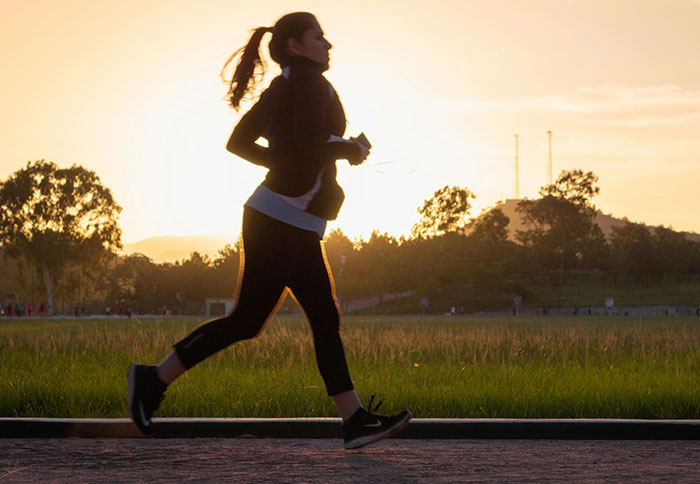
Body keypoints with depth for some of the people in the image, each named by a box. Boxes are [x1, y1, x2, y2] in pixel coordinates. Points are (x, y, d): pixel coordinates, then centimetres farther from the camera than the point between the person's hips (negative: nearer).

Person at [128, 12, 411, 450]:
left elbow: (238, 142, 19)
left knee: (326, 320, 5)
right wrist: (350, 149, -7)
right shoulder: (311, 81, -10)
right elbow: (308, 146, -24)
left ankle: (355, 421, 4)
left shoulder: (280, 88, 16)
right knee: (247, 321, -7)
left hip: (298, 228, 10)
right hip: (280, 220, -10)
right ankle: (155, 379, 0)